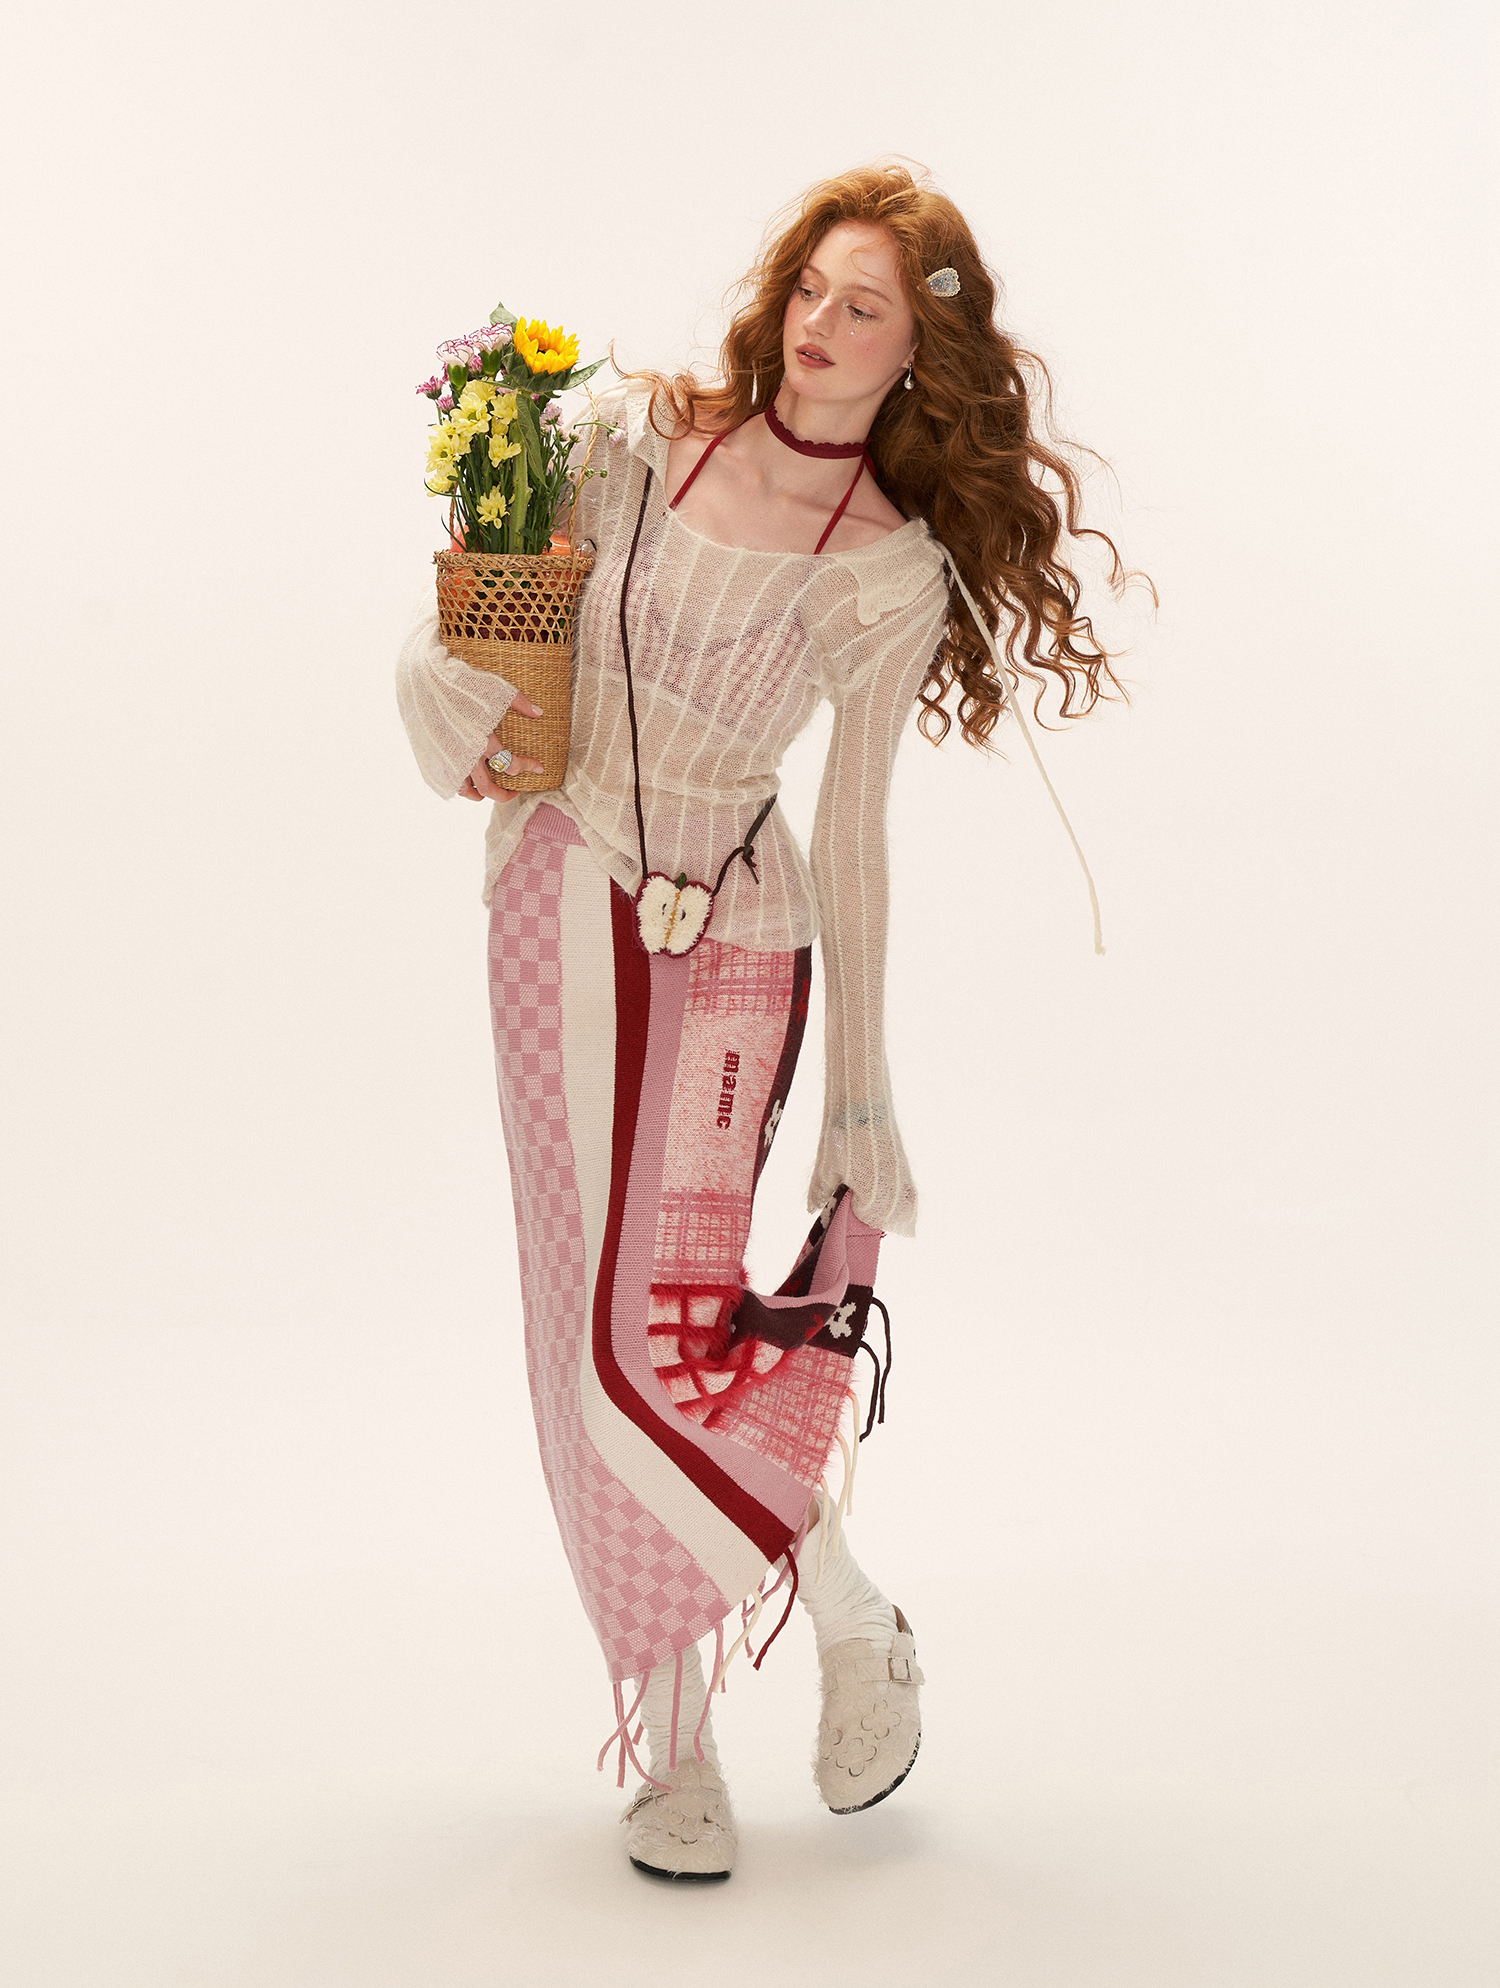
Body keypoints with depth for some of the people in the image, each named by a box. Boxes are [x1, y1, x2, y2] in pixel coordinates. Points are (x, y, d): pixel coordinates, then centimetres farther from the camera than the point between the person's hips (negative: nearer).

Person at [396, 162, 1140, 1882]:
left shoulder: (900, 576, -5)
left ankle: (856, 1627, 15)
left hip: (726, 933, -3)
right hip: (559, 905, 3)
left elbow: (855, 833, 0)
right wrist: (461, 694, -11)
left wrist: (864, 1101, 0)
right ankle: (670, 1736, 19)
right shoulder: (642, 435, 0)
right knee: (589, 1334, 5)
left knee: (650, 1343, -12)